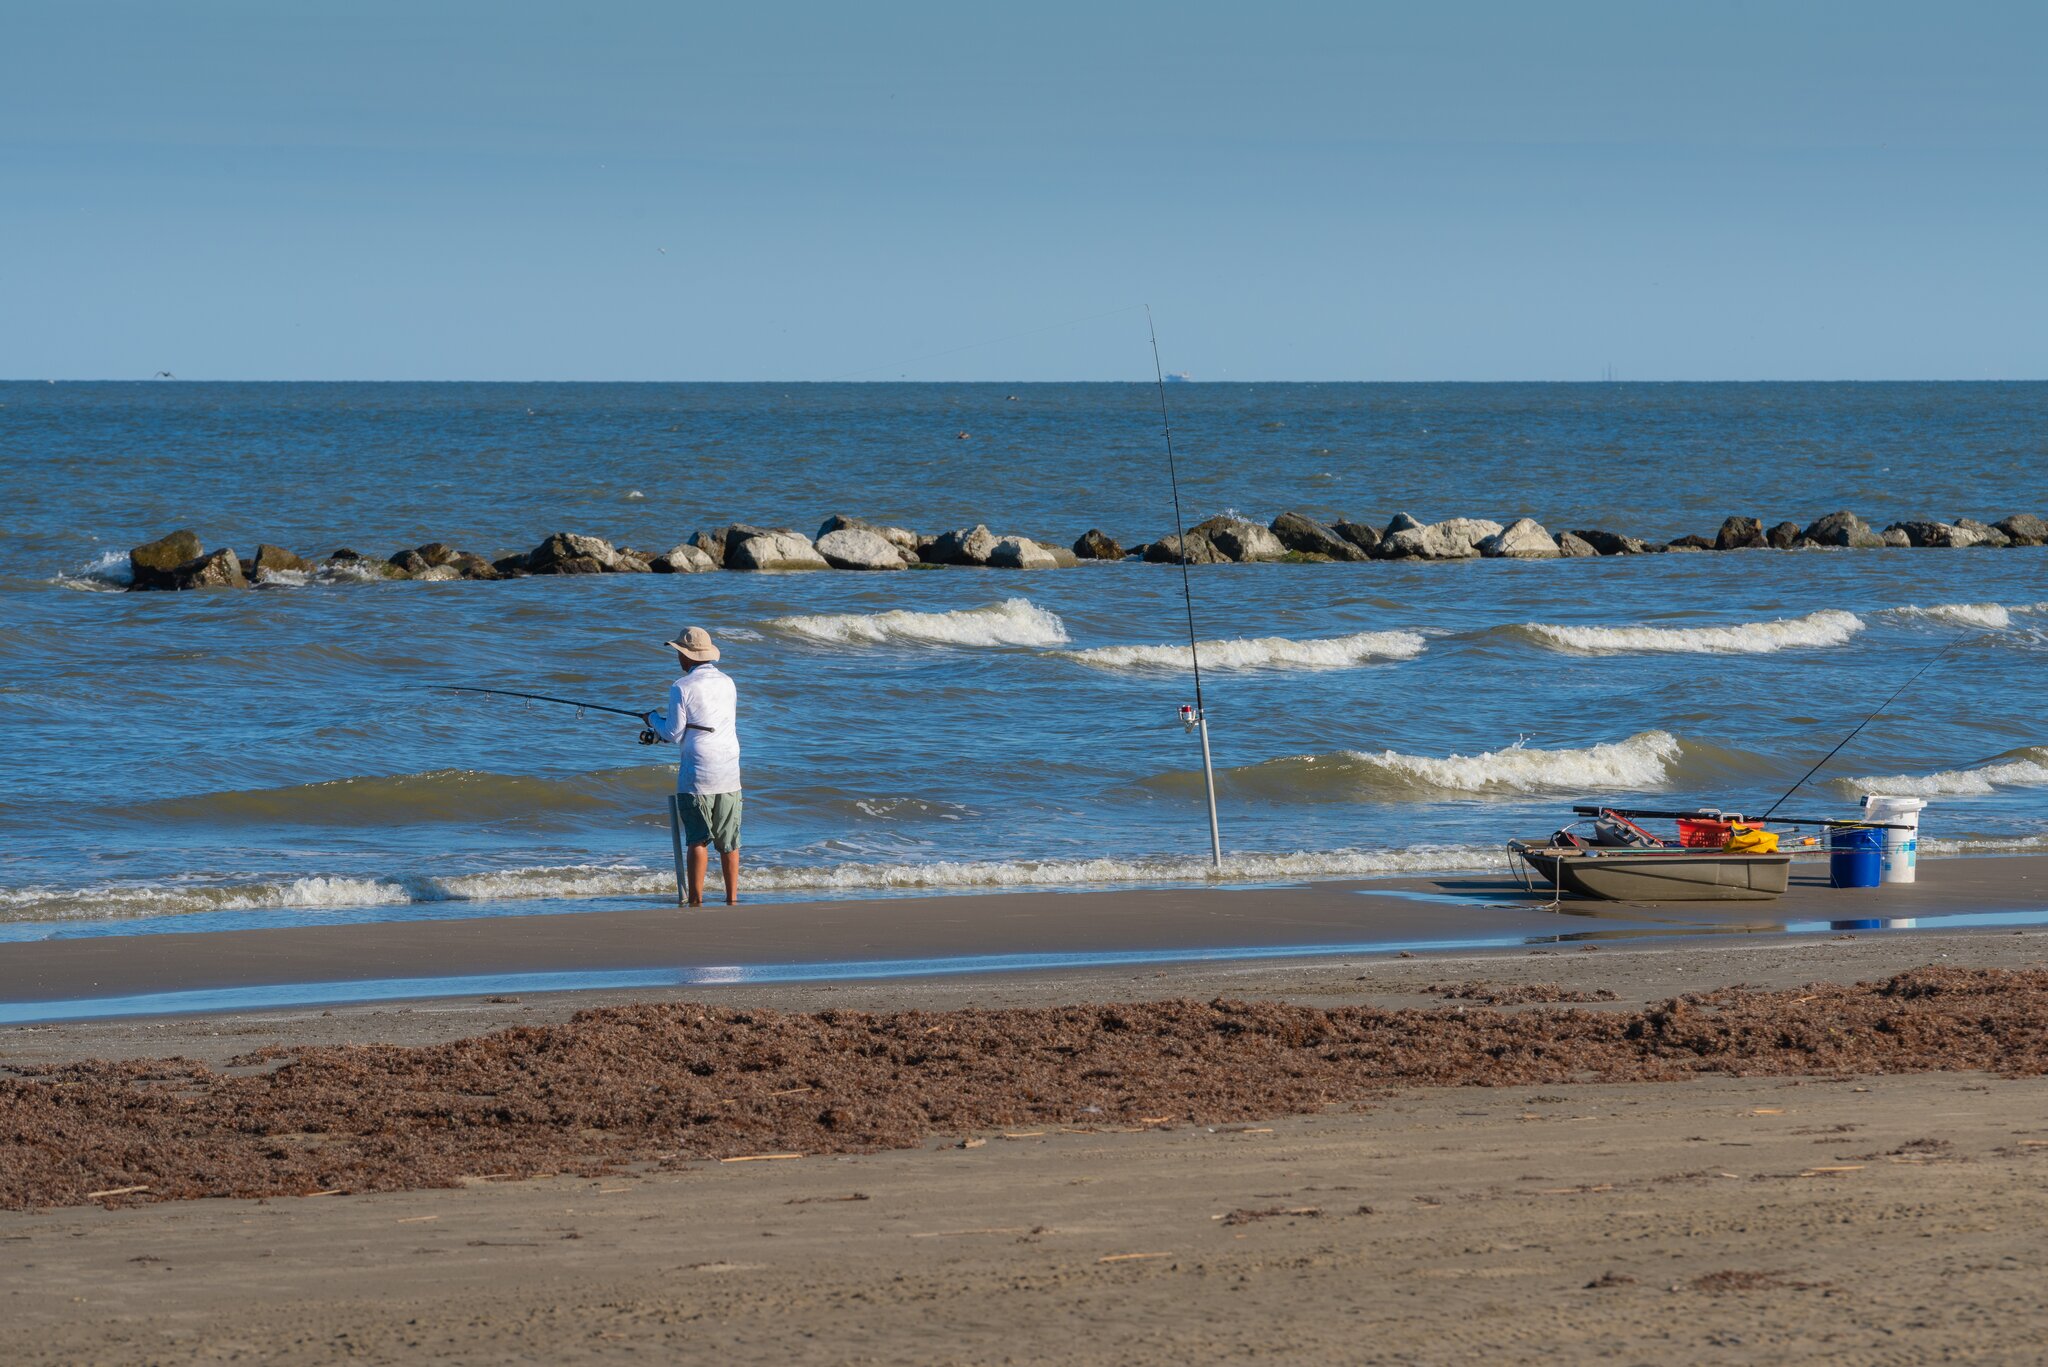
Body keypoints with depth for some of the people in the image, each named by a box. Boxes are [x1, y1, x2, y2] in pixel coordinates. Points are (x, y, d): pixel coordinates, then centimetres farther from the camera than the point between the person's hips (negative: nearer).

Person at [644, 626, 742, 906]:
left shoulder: (682, 688, -8)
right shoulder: (727, 683, 10)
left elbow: (675, 734, -7)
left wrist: (654, 720, 14)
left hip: (697, 774, -5)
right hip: (729, 772, 5)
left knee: (698, 840, -3)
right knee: (729, 841, 9)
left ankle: (695, 900, -4)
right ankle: (732, 898, 12)